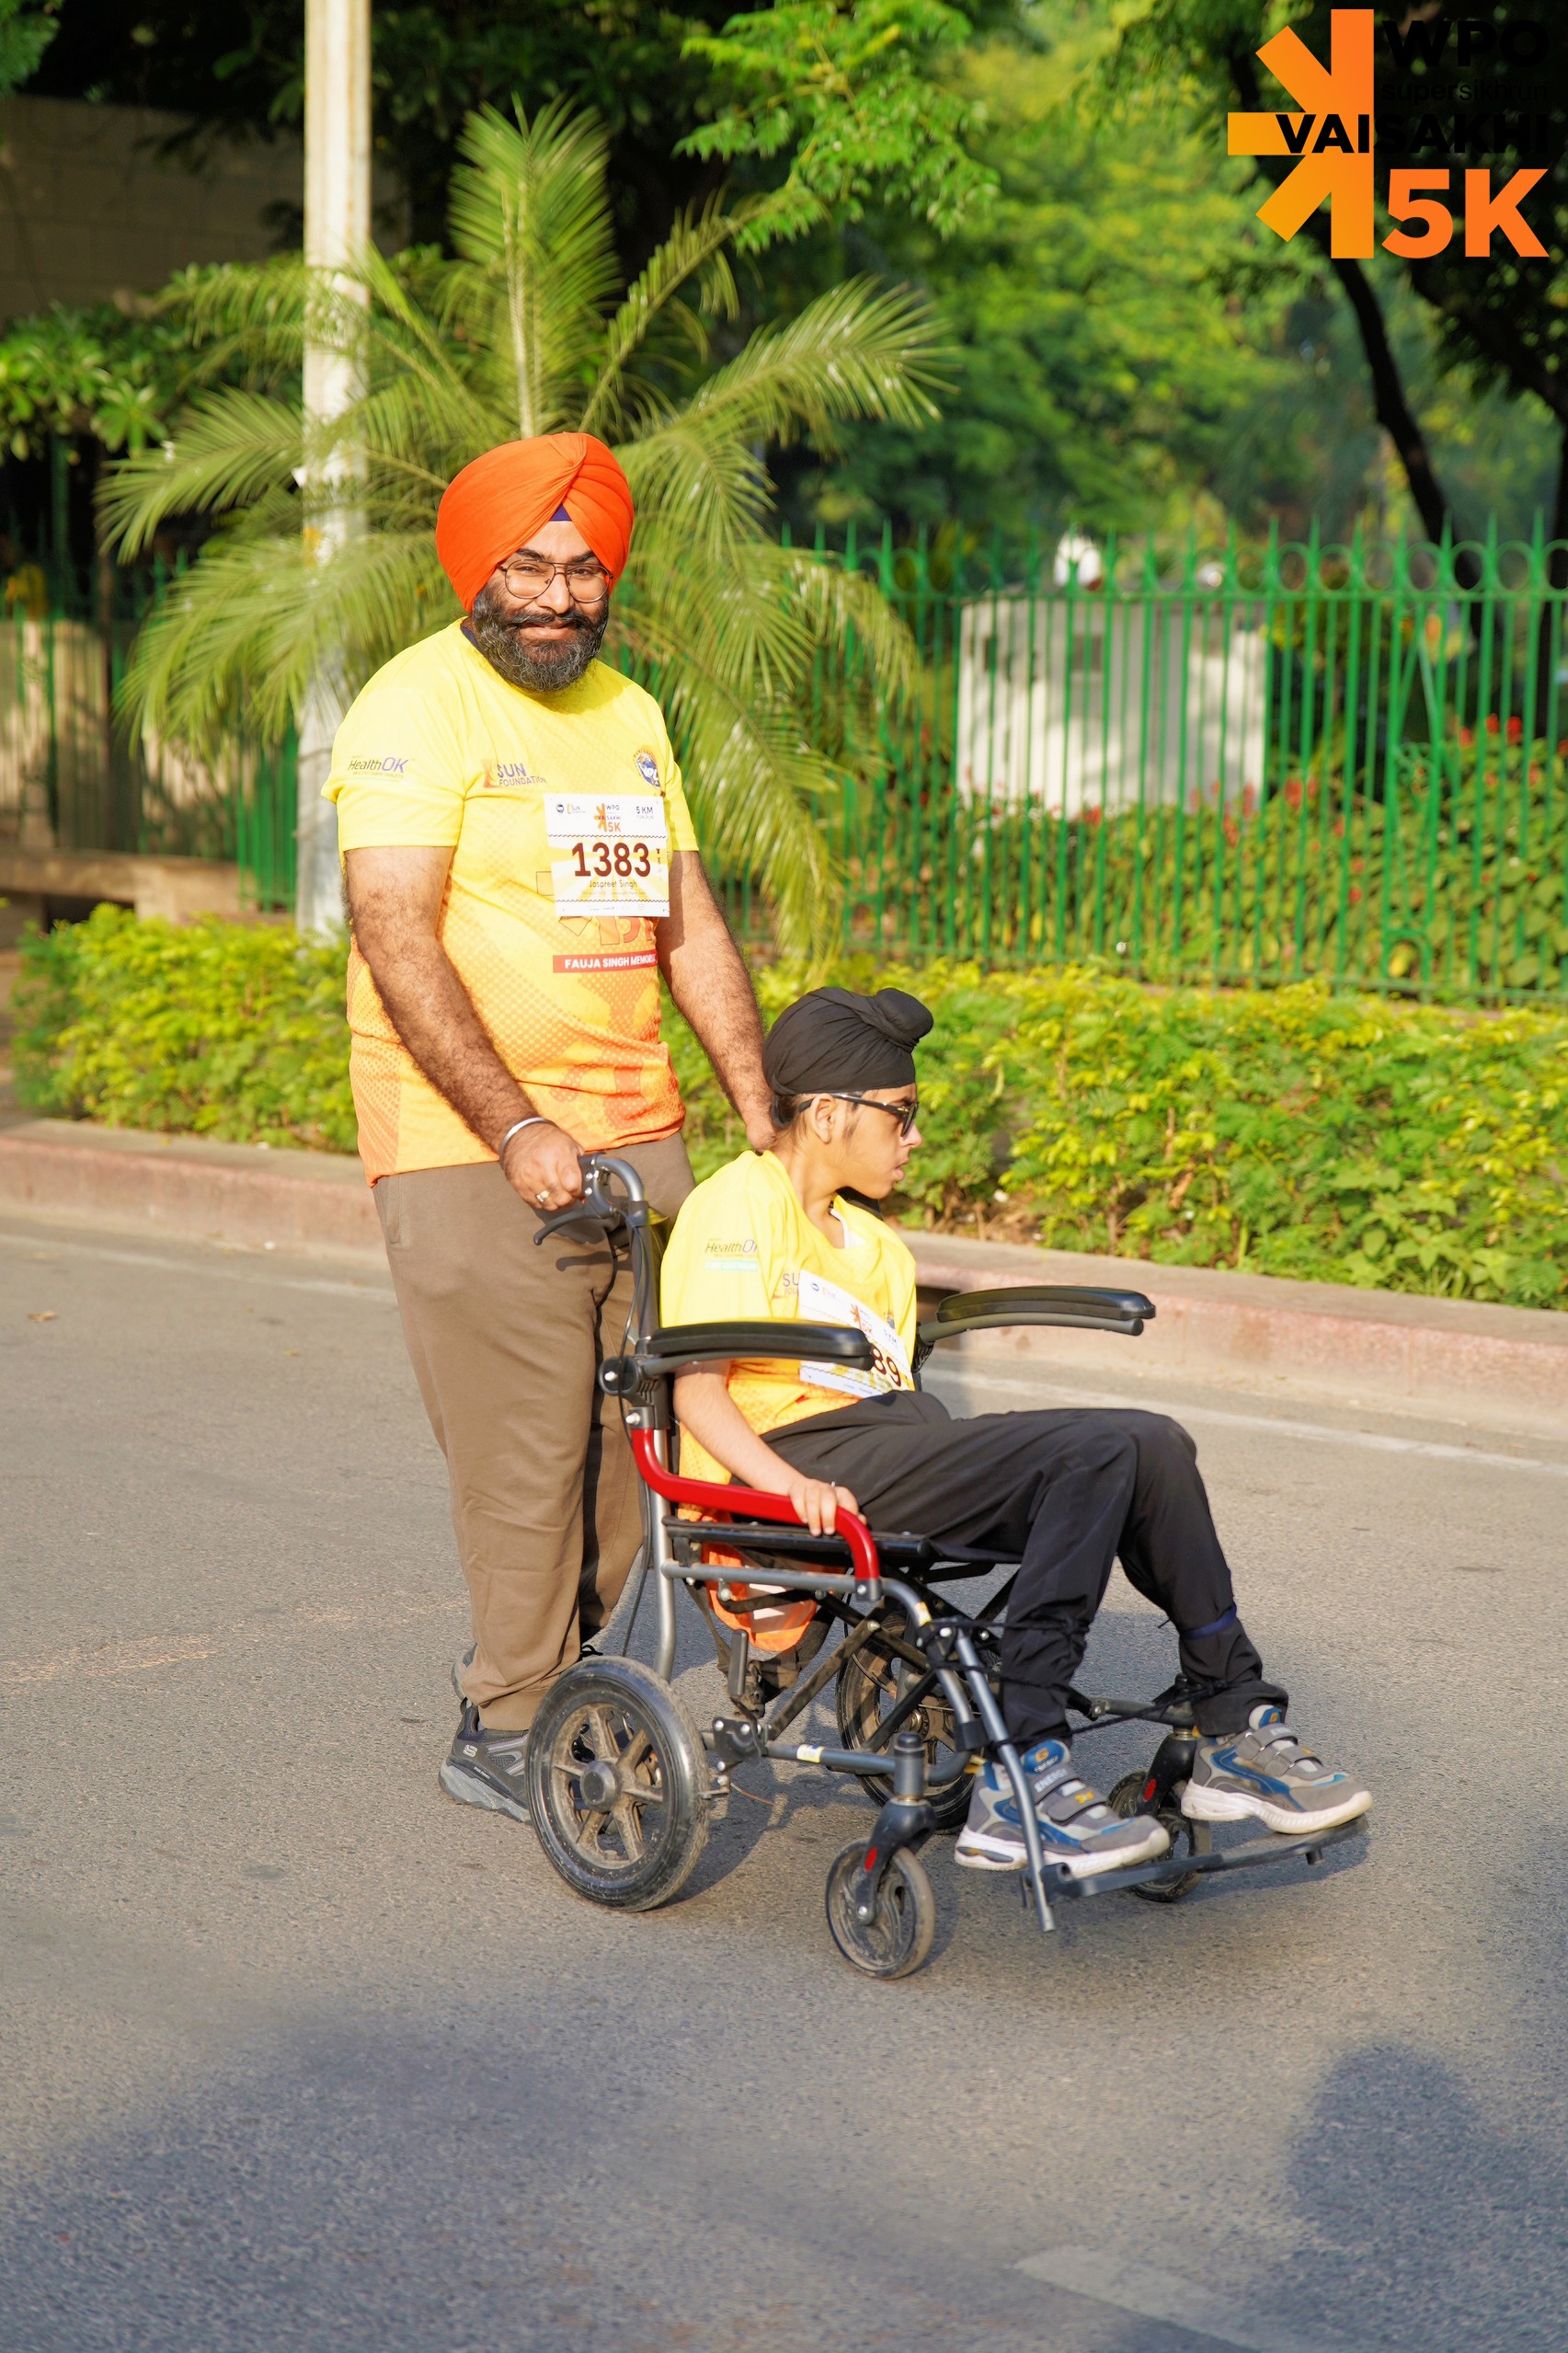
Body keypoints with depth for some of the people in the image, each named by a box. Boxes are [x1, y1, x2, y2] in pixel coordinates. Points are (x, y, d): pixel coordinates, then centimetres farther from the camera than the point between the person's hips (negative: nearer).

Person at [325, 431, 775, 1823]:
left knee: (634, 1440, 6)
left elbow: (688, 929, 17)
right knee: (525, 1458, -4)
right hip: (472, 1153, -7)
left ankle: (558, 1694, 22)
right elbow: (397, 942, -16)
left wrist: (765, 1118, 9)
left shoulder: (627, 713, 16)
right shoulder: (418, 707, -7)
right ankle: (507, 1734, 9)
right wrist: (517, 1130, -21)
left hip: (635, 1135, 7)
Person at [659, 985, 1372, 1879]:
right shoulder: (739, 1206, 0)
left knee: (1151, 1444, -10)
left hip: (884, 1449, 8)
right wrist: (791, 1486, -28)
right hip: (794, 1447, -8)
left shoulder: (874, 1247, 29)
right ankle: (1020, 1782, -31)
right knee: (1097, 1453, -25)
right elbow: (697, 1389, -12)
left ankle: (1236, 1732, -5)